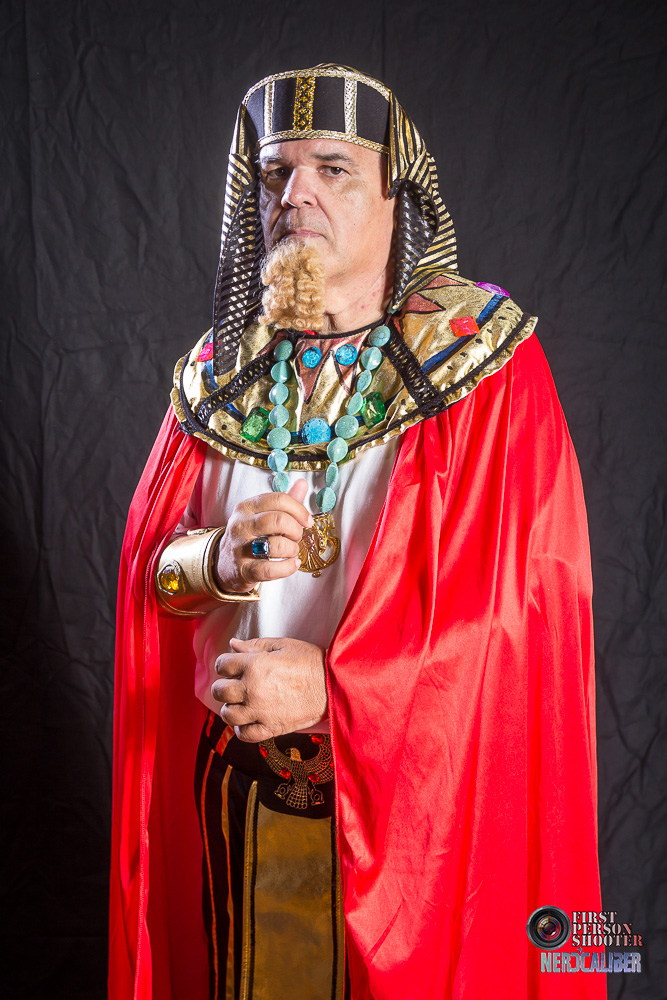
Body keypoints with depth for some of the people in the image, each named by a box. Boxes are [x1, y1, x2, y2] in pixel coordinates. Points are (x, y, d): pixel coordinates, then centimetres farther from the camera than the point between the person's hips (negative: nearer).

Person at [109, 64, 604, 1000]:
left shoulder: (485, 366, -10)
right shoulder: (223, 370, 4)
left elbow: (534, 590, -15)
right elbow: (147, 561, 6)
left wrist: (333, 687, -20)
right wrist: (220, 561, -18)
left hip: (416, 789, -3)